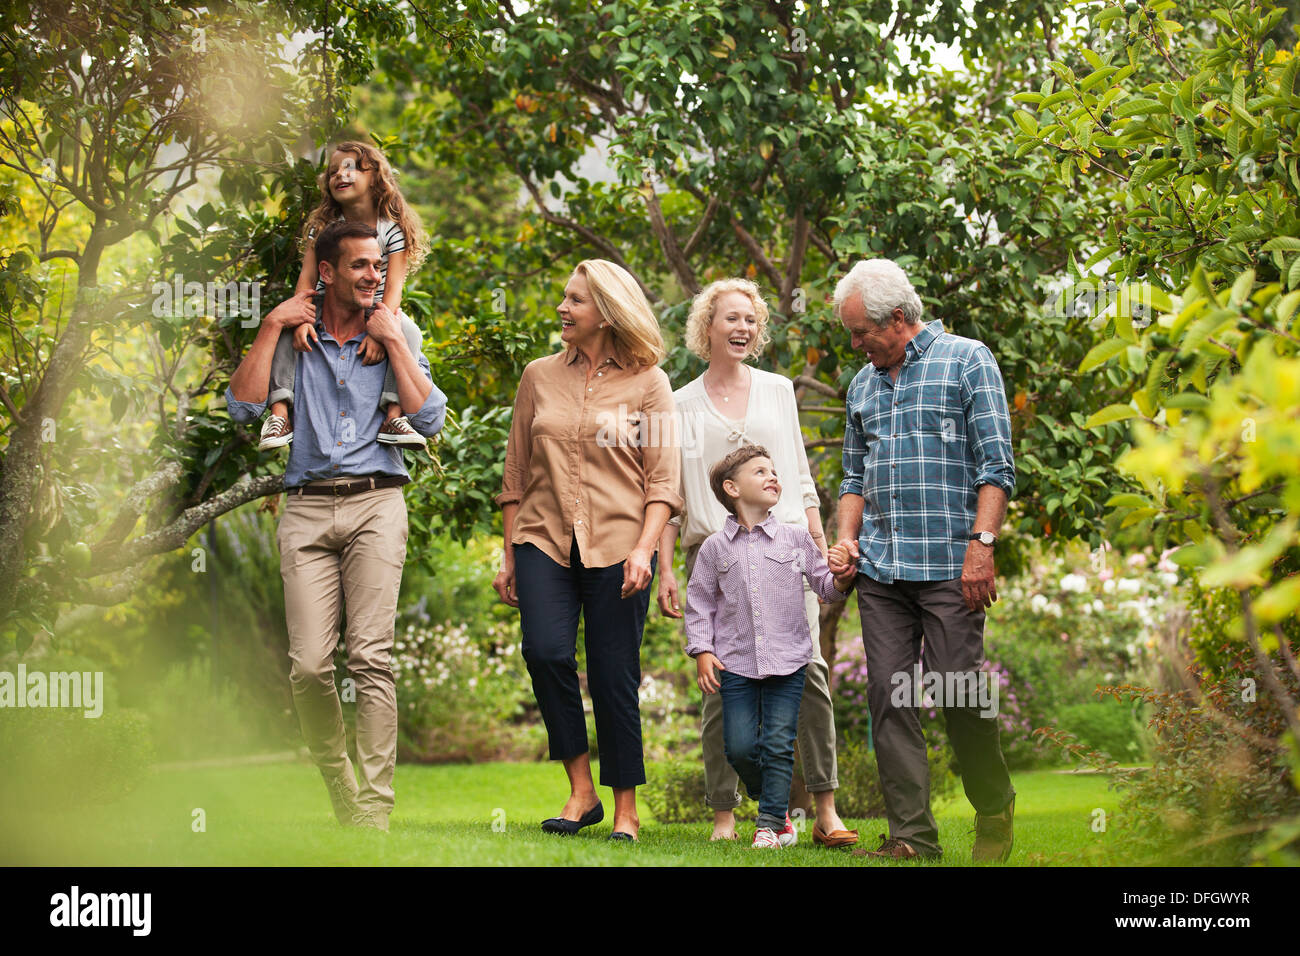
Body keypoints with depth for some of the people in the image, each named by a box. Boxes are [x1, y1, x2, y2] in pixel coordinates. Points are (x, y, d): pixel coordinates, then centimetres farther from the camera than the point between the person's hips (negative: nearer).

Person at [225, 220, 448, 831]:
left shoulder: (394, 340, 17)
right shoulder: (293, 340, 17)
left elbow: (430, 420, 2)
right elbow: (243, 407, 3)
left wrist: (392, 339, 2)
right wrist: (271, 327, 3)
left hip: (375, 503, -1)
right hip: (307, 506, 1)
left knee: (370, 655, -15)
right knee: (309, 665, -10)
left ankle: (374, 809, -15)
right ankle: (340, 794, 6)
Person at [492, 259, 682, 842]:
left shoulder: (648, 383, 4)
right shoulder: (539, 377, 13)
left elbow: (663, 479, 0)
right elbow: (516, 473, 15)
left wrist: (643, 548, -13)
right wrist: (507, 556, 12)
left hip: (617, 546, -2)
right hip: (544, 539, 2)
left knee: (613, 678, -2)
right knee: (545, 651, -18)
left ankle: (625, 809, 11)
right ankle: (581, 790, -5)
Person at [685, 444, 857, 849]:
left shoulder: (795, 538, 5)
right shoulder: (715, 547, 4)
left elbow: (822, 583, 11)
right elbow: (699, 602, 8)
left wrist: (840, 581, -12)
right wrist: (702, 650, -1)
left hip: (786, 661, 0)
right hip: (736, 664, 0)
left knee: (778, 744, -3)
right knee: (740, 747, -3)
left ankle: (771, 823, 8)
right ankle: (771, 799, 22)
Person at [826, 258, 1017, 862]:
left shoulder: (967, 360, 1)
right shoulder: (863, 384, 18)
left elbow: (996, 465, -5)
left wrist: (982, 543, -14)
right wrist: (847, 538, 8)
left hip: (948, 564, -5)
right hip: (880, 569, 6)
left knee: (960, 696, -6)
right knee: (889, 697, 0)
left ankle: (995, 817, 15)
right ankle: (912, 835, 4)